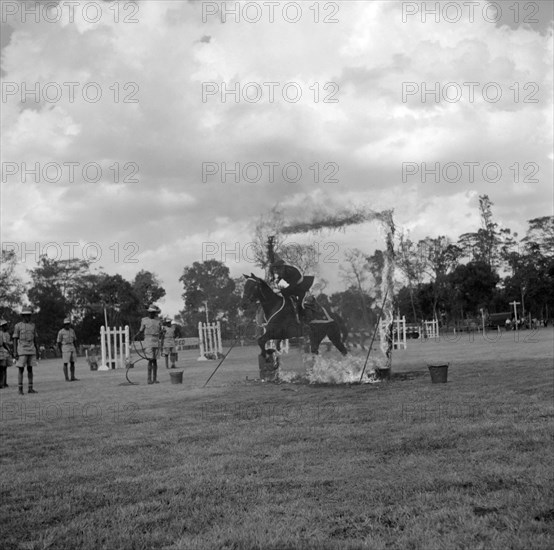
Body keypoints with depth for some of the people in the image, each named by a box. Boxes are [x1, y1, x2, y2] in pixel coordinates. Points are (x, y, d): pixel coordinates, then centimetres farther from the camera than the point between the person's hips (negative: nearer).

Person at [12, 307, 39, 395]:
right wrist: (15, 353, -12)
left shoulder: (32, 325, 10)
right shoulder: (17, 326, -4)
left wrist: (37, 351, 10)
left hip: (31, 351, 4)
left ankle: (30, 389, 9)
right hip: (22, 351, -4)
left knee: (30, 369, 5)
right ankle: (20, 390, 0)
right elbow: (15, 340, -5)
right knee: (21, 370, -5)